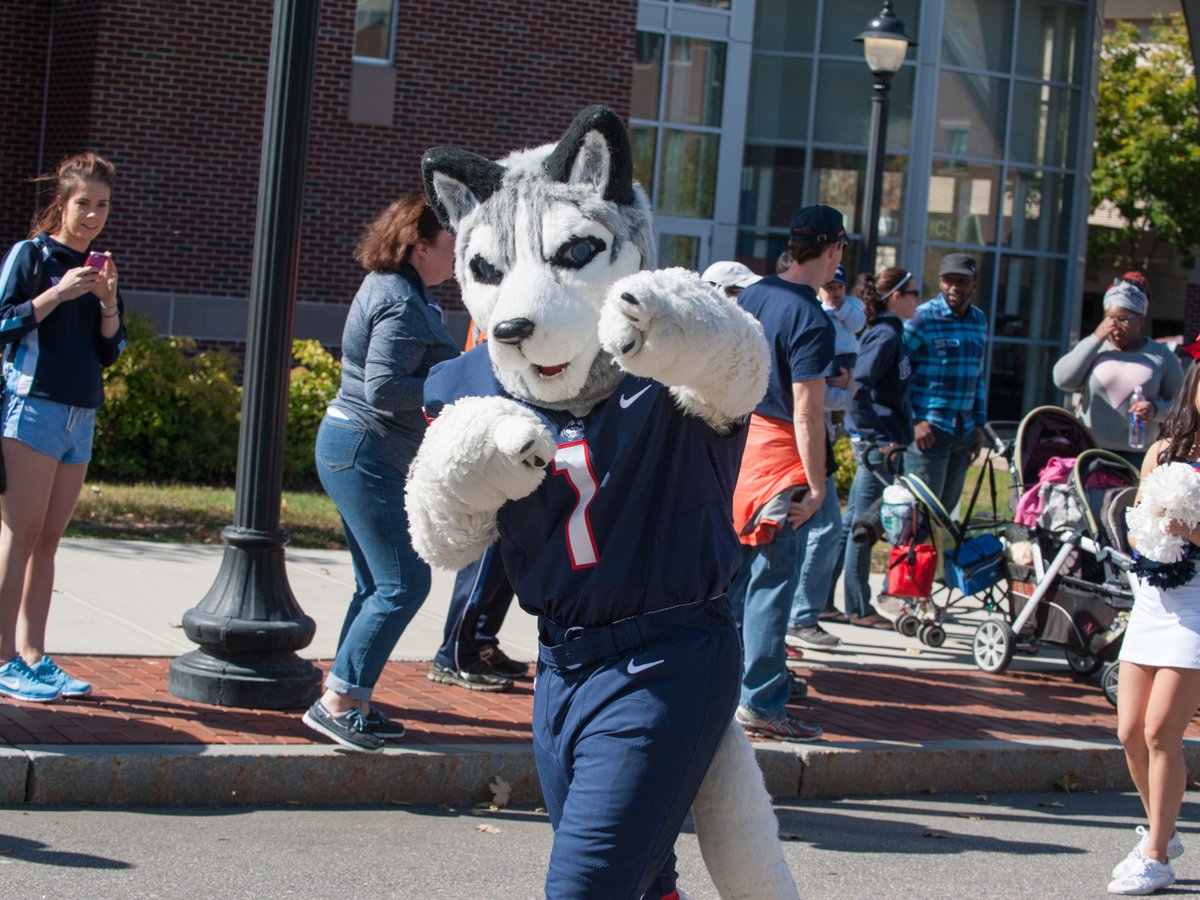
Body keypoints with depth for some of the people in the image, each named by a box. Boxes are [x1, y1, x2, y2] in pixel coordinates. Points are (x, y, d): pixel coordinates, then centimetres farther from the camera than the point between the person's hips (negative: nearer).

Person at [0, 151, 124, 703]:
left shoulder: (99, 268, 16)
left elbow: (110, 352, 14)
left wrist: (108, 302, -3)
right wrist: (59, 293, -16)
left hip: (81, 414, 6)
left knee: (48, 539, 6)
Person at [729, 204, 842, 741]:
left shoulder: (751, 296, 7)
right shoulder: (811, 321, -17)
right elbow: (807, 414, -20)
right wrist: (816, 487, -17)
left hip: (738, 446, 8)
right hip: (780, 460, -8)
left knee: (734, 575, 16)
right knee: (771, 585, -2)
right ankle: (761, 704, 2)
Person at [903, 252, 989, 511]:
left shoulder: (979, 321, 13)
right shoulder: (922, 318, -8)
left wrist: (979, 423, 15)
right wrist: (913, 420, -15)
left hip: (964, 431, 7)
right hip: (928, 430, -7)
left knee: (947, 508, 10)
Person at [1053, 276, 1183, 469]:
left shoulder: (1162, 357, 7)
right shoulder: (1092, 349, 9)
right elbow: (1062, 380, -5)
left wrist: (1156, 409, -13)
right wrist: (1096, 339, -7)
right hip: (1088, 452, 1)